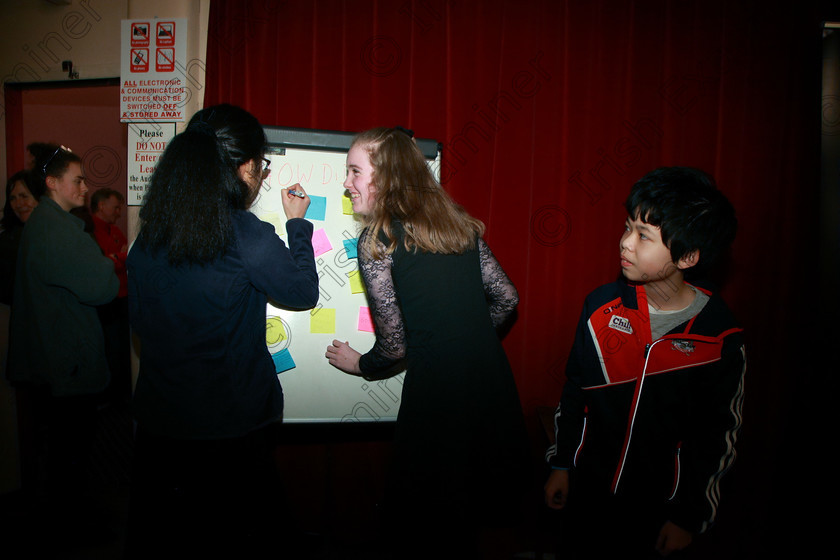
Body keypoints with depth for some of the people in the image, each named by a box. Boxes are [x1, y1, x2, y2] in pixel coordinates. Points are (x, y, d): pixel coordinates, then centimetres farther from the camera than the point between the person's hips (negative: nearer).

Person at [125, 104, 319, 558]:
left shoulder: (149, 233, -3)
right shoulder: (248, 236, -21)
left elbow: (139, 318, 8)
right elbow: (304, 293, -5)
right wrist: (297, 223, 6)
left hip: (157, 419, 5)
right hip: (229, 427, -5)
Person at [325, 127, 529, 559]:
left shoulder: (378, 238, -8)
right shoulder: (459, 222, 9)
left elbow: (395, 345, -7)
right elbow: (506, 297, 12)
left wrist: (359, 365, 13)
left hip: (437, 392, -6)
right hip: (493, 383, 6)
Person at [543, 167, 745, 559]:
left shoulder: (722, 339, -16)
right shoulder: (602, 306, -10)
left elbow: (718, 437, -7)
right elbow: (574, 389, 0)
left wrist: (690, 516, -3)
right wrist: (561, 464, 4)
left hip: (655, 503, -2)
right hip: (587, 486, 2)